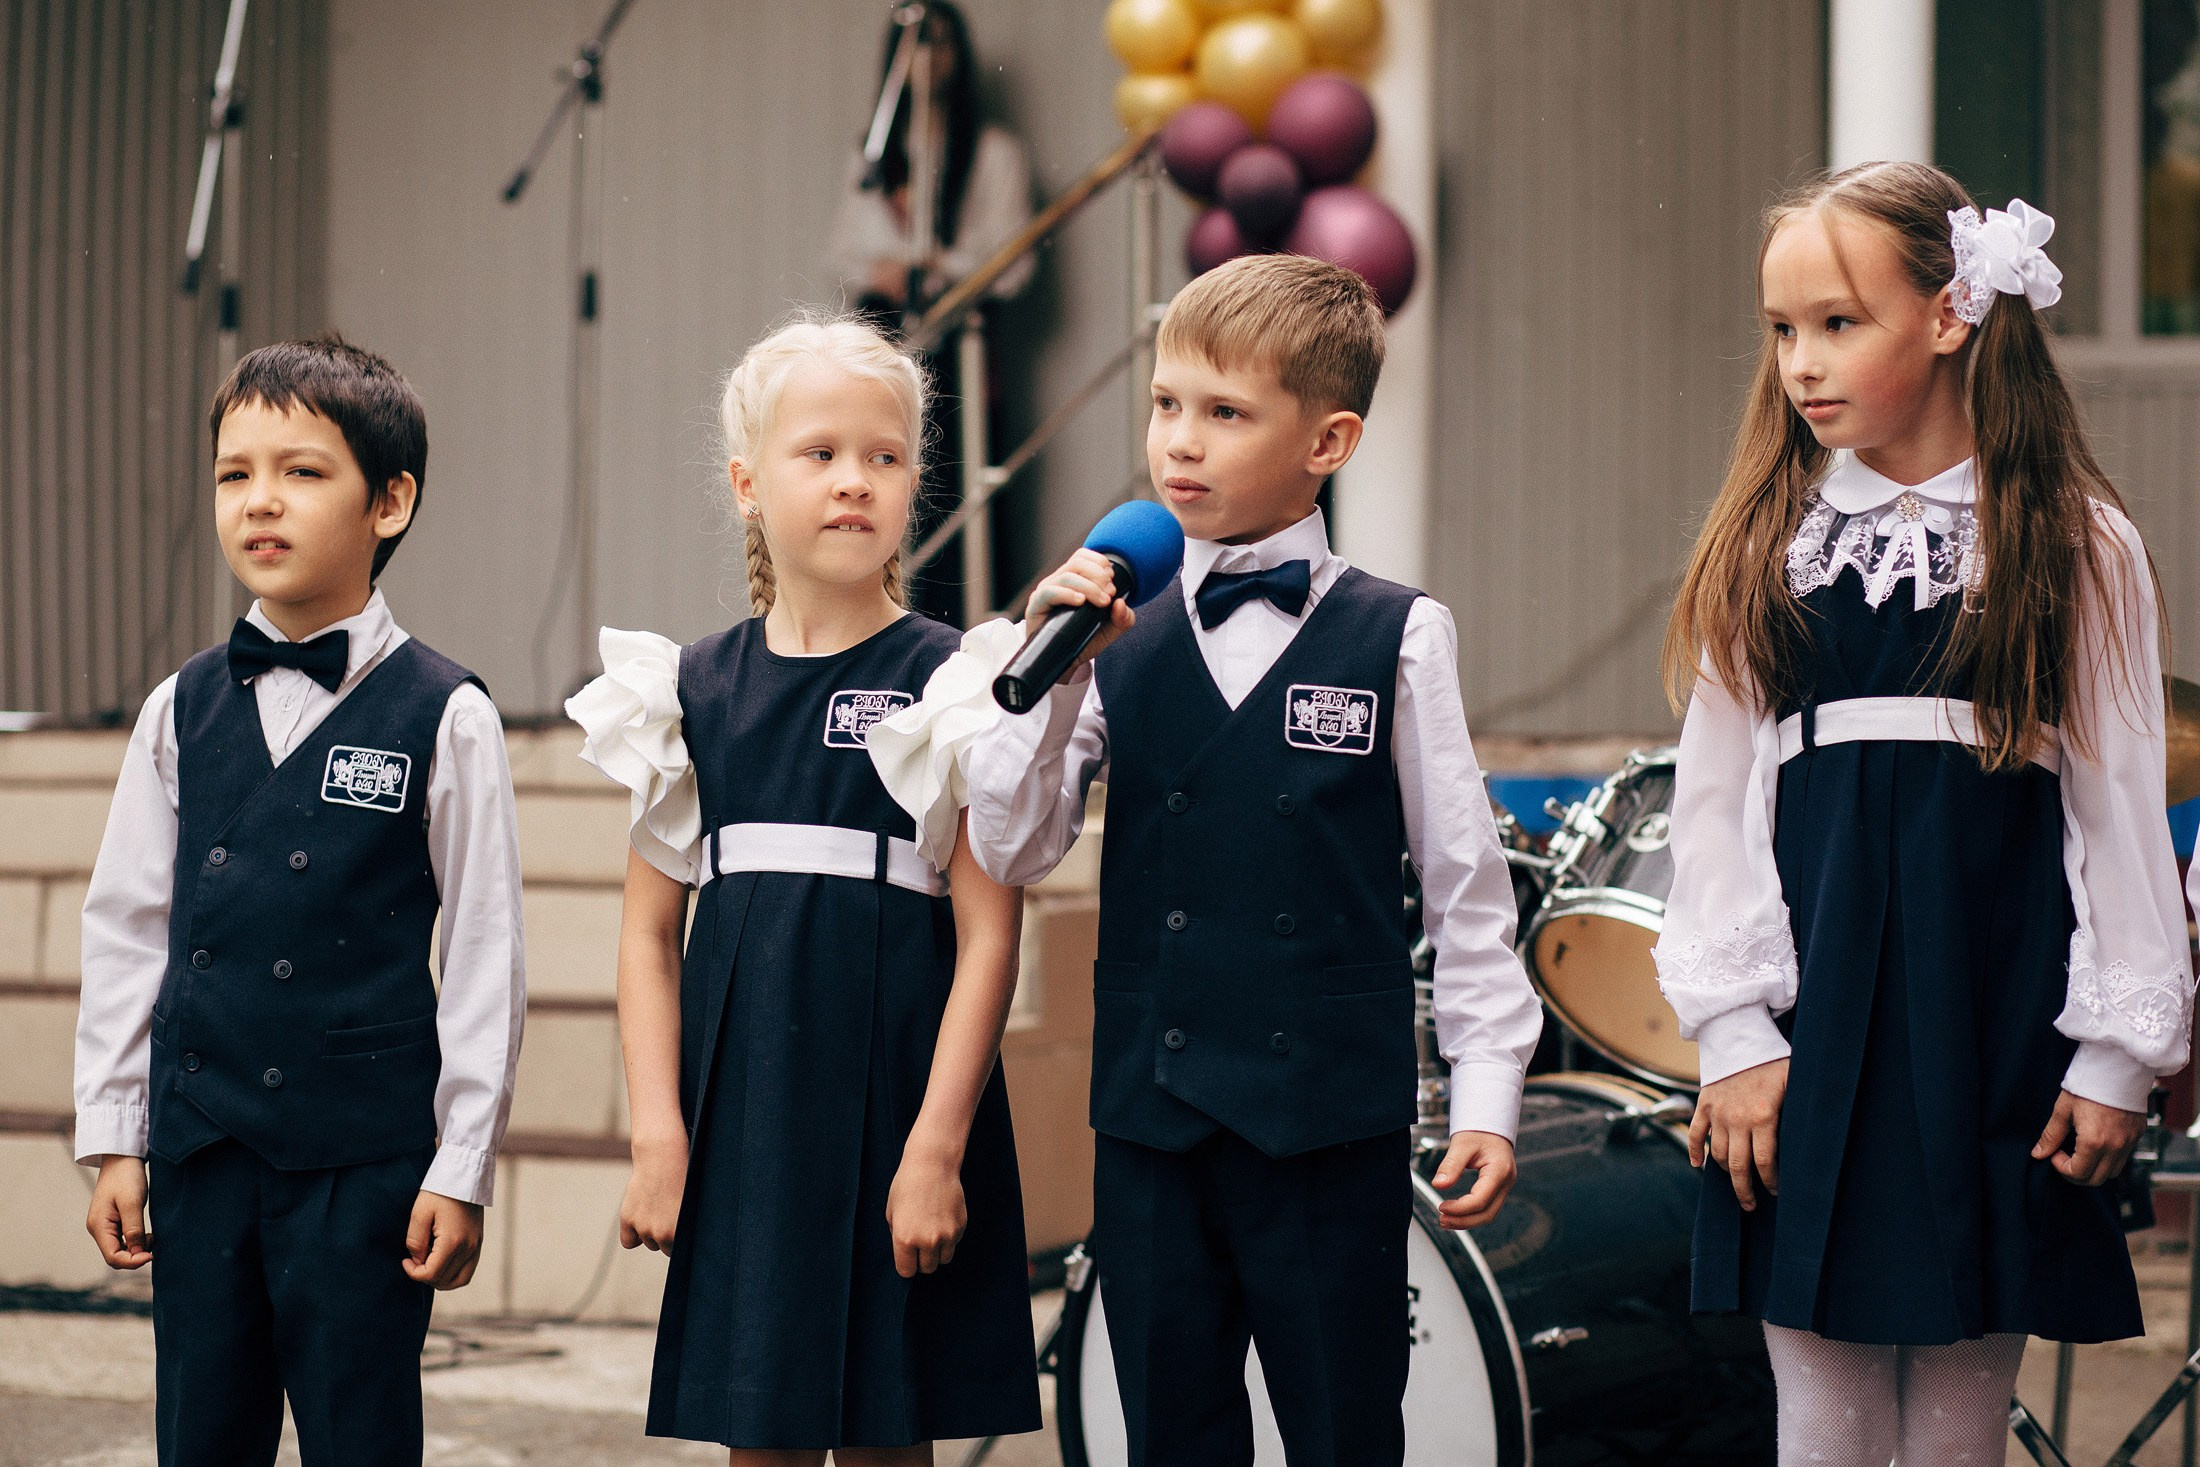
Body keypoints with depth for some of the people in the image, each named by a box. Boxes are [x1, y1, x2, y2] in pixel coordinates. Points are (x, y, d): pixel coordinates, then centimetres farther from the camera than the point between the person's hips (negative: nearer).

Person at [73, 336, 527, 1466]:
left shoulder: (443, 717, -4)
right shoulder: (181, 713, 7)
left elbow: (486, 961, -3)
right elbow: (124, 931, 11)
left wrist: (461, 1171, -6)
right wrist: (114, 1140, 7)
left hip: (364, 1156, -4)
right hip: (201, 1144, 4)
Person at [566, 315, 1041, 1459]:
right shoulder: (694, 690, 6)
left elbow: (988, 936, -7)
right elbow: (650, 929, 8)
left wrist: (936, 1149, -13)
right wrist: (657, 1135, -1)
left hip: (895, 1109, -3)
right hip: (743, 1113, 3)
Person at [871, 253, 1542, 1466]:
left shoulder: (1395, 640, -1)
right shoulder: (1122, 647, 6)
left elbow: (1463, 878, 1)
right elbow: (1011, 849, 2)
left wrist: (1486, 1093, -3)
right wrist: (1052, 672, -9)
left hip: (1329, 1120, -3)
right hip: (1150, 1121, 3)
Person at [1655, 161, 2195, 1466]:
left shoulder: (2075, 547, 1)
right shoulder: (1767, 546, 6)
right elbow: (1715, 797, 5)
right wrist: (1732, 1029, -3)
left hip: (1994, 1003, -1)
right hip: (1813, 1005, 1)